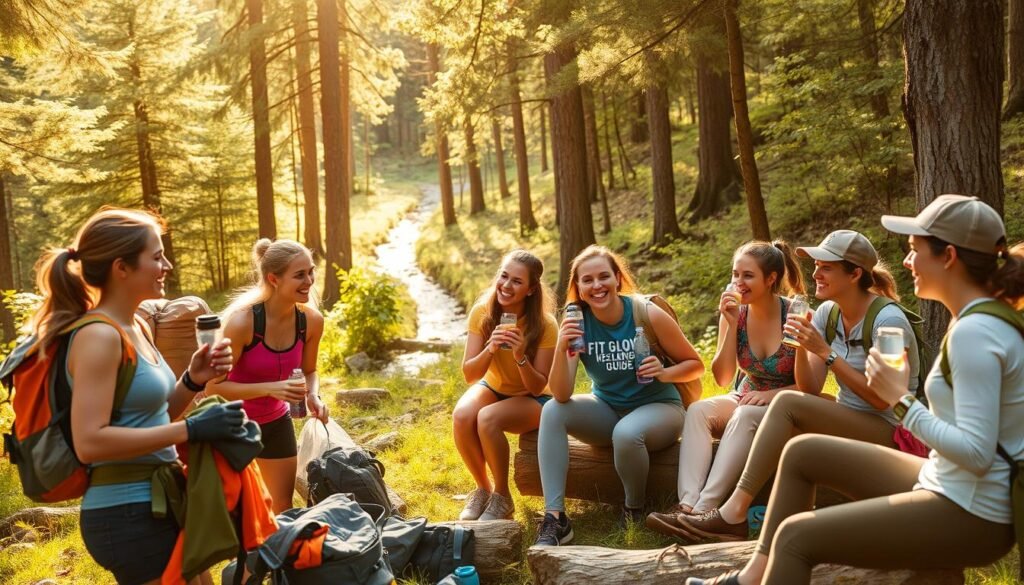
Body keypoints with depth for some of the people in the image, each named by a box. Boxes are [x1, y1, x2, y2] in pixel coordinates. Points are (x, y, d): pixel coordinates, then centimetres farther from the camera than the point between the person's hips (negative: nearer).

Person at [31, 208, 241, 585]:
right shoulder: (98, 336, -18)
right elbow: (89, 442, -26)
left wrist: (193, 381, 1)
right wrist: (191, 430, -25)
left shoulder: (135, 327, 9)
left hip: (157, 503, 9)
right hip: (127, 514, -9)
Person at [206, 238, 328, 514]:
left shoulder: (312, 320, -14)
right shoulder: (242, 320, -29)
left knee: (284, 506, 14)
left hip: (276, 421, 5)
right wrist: (269, 389, -35)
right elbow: (215, 384, -24)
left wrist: (313, 396, -17)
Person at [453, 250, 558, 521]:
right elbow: (469, 374, -15)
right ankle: (482, 488, -5)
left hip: (531, 399, -3)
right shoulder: (483, 312, -14)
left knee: (487, 419, -33)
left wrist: (520, 356, -36)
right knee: (462, 415, -30)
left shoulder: (544, 325, -22)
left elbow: (538, 387, -18)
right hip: (492, 387, 3)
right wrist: (490, 349, -35)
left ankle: (502, 498, -10)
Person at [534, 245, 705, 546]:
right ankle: (555, 518, -23)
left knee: (626, 433, -35)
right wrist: (561, 349, -35)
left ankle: (634, 511, -5)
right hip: (608, 409, 4)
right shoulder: (576, 323, -12)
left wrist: (665, 372, -26)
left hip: (658, 407, -3)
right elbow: (561, 395, -20)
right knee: (553, 412, -20)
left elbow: (695, 365, -6)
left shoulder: (648, 315, -18)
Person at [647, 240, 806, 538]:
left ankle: (704, 509, -38)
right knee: (698, 410, -25)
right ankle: (687, 503, -39)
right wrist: (732, 326, -15)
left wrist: (771, 394, -23)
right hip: (745, 399, 4)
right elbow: (723, 378, -5)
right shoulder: (735, 312, -3)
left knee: (745, 416, -35)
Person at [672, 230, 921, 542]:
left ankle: (734, 512, -24)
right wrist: (802, 347, -16)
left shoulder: (887, 319, -16)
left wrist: (825, 352, -23)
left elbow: (883, 399, -20)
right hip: (847, 423, 7)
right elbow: (811, 391, 2)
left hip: (889, 433, -7)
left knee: (786, 403, -24)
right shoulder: (827, 312, 5)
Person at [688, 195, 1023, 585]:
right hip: (948, 487, 10)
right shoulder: (988, 319, 8)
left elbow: (976, 453, -28)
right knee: (803, 452, 14)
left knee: (797, 536, -10)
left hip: (968, 515, -10)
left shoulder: (973, 332, -23)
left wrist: (900, 399, -21)